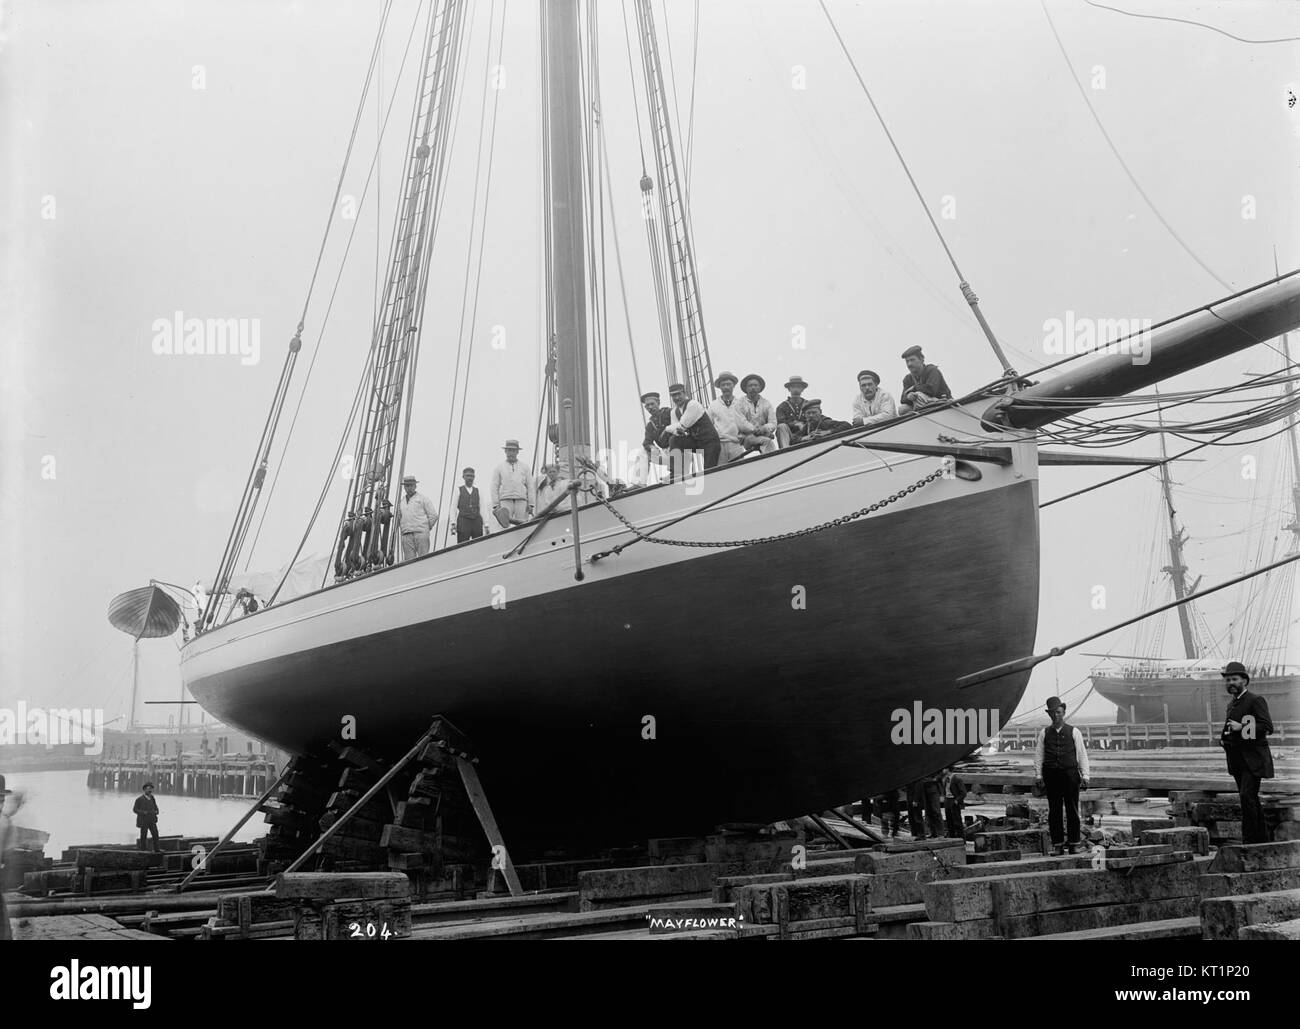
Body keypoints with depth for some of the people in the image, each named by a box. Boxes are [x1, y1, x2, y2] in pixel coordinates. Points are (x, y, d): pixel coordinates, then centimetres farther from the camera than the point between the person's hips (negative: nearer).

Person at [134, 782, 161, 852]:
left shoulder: (152, 798, 11)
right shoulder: (139, 799, -5)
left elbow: (155, 806, 23)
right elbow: (135, 809, -5)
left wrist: (156, 811, 1)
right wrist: (143, 812, -18)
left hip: (152, 820, 5)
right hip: (144, 821, -5)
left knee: (155, 834, -2)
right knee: (143, 836, -1)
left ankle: (156, 850, 3)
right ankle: (142, 849, 9)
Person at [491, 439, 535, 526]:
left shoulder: (524, 467, 16)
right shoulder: (499, 468, 14)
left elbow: (531, 487, 11)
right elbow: (495, 487, 10)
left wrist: (531, 504, -1)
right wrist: (496, 505, -2)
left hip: (521, 501, 0)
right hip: (505, 501, 0)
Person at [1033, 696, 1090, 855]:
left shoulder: (1074, 732, 8)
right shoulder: (1045, 733, 11)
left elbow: (1082, 755, 6)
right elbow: (1038, 755, 9)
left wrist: (1085, 776, -1)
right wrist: (1038, 775, 1)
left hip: (1070, 774, -1)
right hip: (1051, 775, 1)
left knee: (1072, 810, 0)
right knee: (1054, 811, 1)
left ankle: (1074, 844, 6)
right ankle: (1057, 845, 6)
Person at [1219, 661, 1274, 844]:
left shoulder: (1256, 700, -7)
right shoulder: (1232, 704, 18)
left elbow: (1267, 726, -16)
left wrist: (1241, 727, -21)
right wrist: (1225, 737, 10)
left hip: (1253, 760, -8)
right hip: (1237, 760, 8)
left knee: (1247, 796, -17)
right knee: (1250, 800, 11)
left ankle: (1249, 839, -15)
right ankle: (1262, 839, 18)